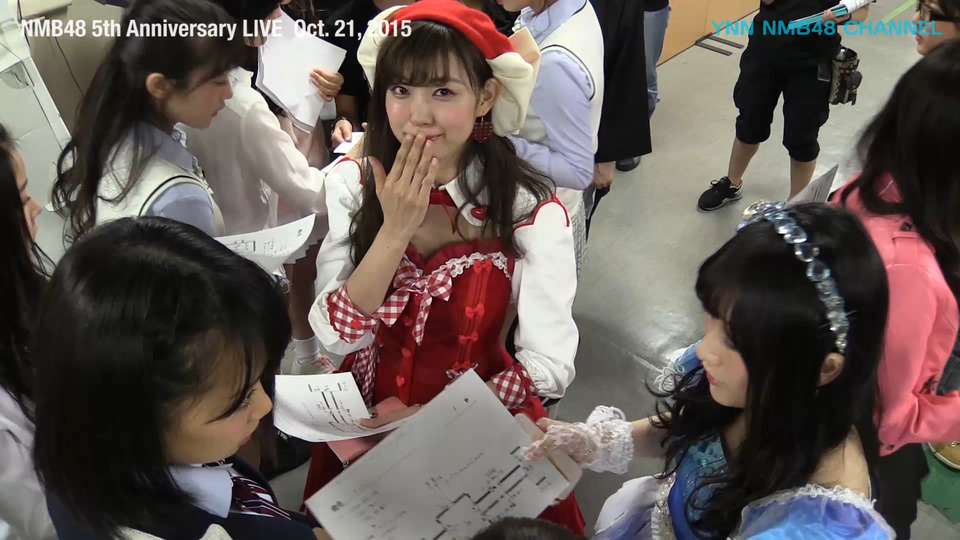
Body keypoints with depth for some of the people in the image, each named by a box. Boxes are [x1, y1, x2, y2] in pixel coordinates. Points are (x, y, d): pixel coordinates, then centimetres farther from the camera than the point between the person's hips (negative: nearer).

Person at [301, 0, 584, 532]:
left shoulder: (531, 209, -18)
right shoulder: (351, 183, -11)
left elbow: (549, 364, -18)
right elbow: (335, 337, -14)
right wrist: (396, 229, -25)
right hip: (367, 414, 2)